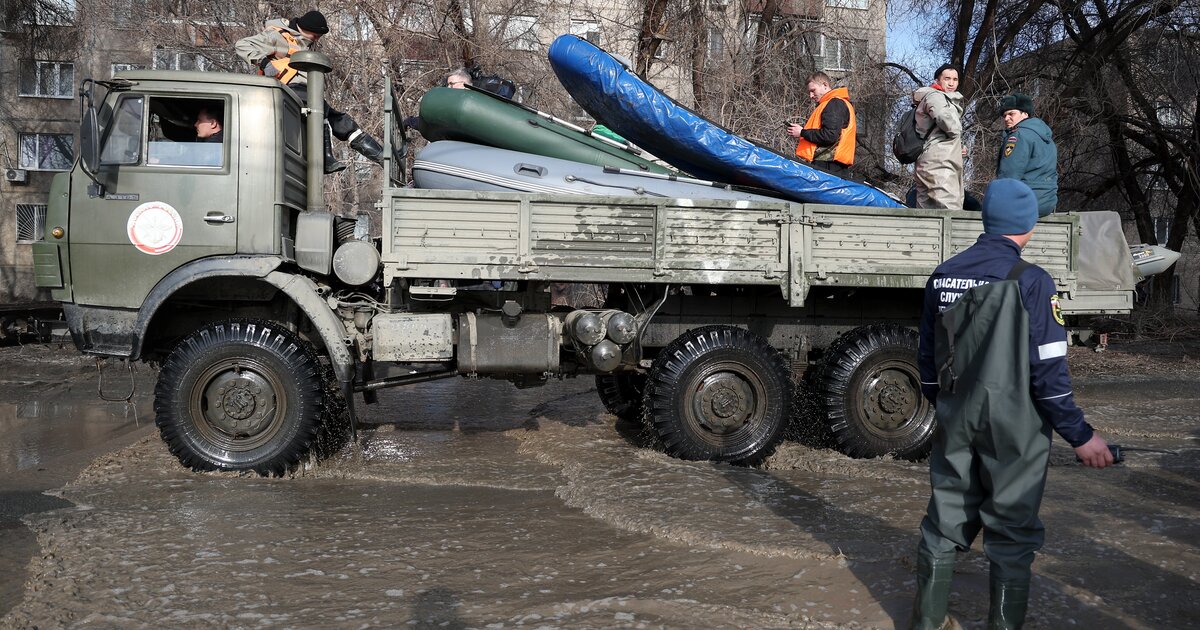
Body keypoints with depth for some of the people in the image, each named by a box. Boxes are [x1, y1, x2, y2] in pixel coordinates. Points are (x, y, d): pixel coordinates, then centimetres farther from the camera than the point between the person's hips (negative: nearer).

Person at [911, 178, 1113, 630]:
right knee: (1012, 530, 7)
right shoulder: (1031, 281, -13)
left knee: (946, 520, 14)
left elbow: (927, 358, 10)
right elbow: (1048, 370, -15)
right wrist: (1080, 436, -7)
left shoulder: (943, 276, 4)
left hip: (956, 423, 5)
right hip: (1012, 427, -5)